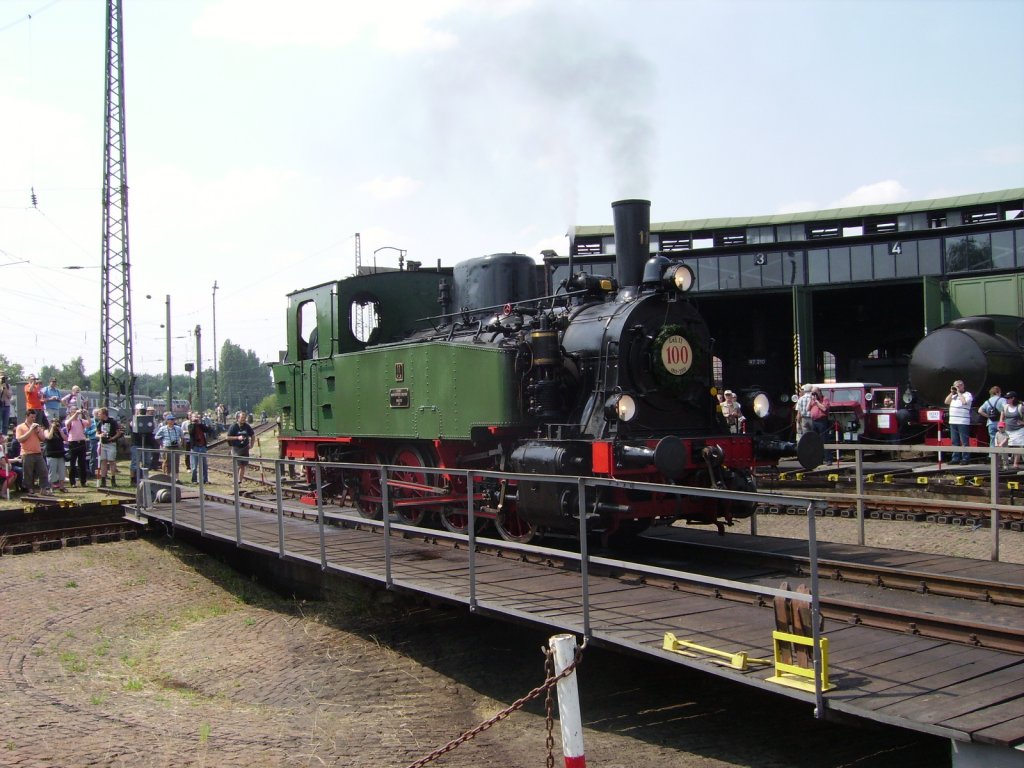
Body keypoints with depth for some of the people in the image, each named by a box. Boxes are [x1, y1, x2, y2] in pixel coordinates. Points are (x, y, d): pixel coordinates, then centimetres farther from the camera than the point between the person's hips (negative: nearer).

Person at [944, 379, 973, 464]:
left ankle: (965, 458, -4)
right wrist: (951, 393, 6)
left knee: (964, 441, -6)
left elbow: (964, 402, -19)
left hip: (963, 422, -7)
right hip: (953, 421, 7)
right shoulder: (954, 395, 20)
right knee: (954, 442, 9)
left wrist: (959, 393, -9)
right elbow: (946, 402, 14)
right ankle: (955, 458, 13)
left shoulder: (967, 394, -1)